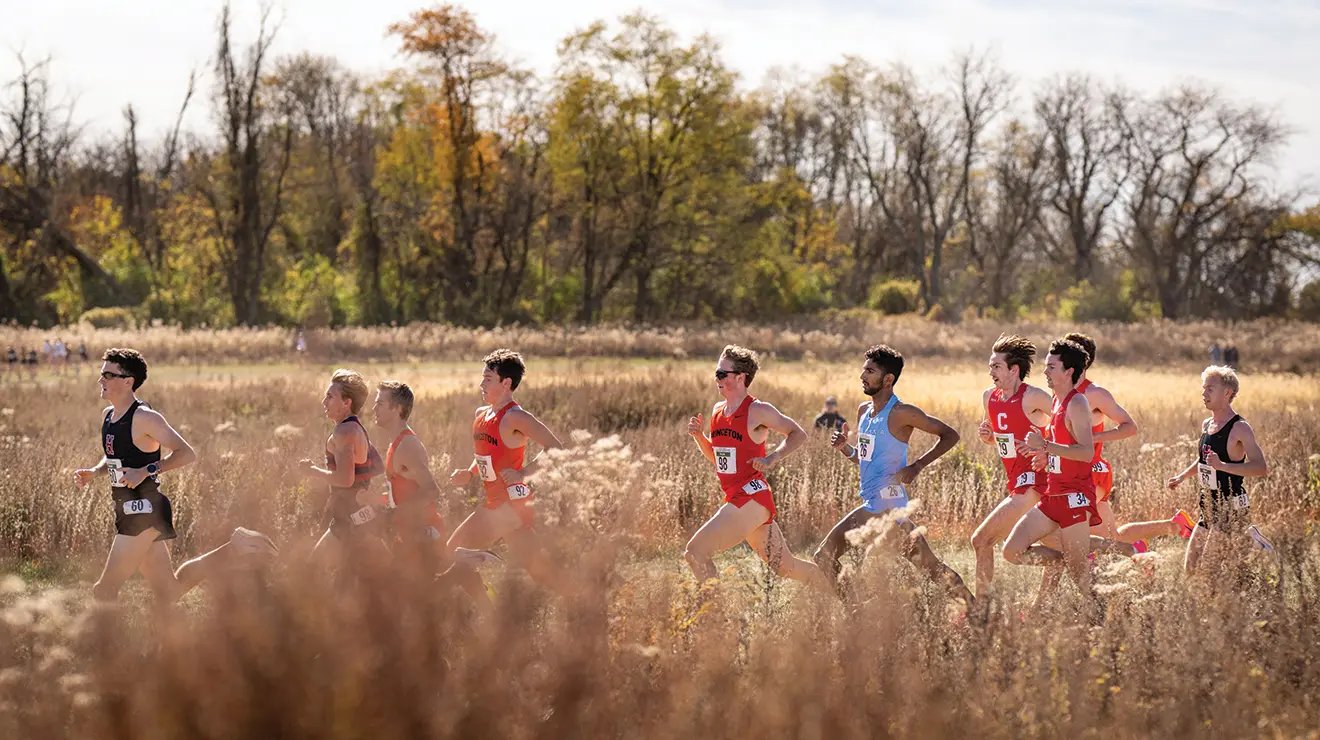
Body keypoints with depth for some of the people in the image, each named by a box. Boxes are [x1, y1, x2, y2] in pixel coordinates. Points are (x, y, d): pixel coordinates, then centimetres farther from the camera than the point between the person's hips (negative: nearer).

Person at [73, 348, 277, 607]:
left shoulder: (144, 418, -14)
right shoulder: (108, 416, 12)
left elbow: (186, 453, -18)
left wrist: (146, 471, -25)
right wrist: (93, 472, 8)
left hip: (144, 510, -10)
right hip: (128, 510, 10)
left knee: (105, 590, -11)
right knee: (170, 592, 14)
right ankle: (233, 550, 20)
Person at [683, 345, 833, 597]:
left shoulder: (758, 411, -10)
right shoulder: (718, 410, 13)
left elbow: (798, 434, -3)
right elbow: (716, 457, 23)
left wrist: (772, 458, -16)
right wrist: (699, 436, 6)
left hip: (752, 498, -9)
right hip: (735, 498, 9)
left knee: (695, 552, -15)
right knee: (785, 566, 14)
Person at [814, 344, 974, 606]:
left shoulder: (901, 413, -12)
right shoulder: (864, 411, 12)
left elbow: (949, 435, -10)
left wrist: (917, 466, -15)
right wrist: (844, 447, 2)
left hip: (883, 503, -8)